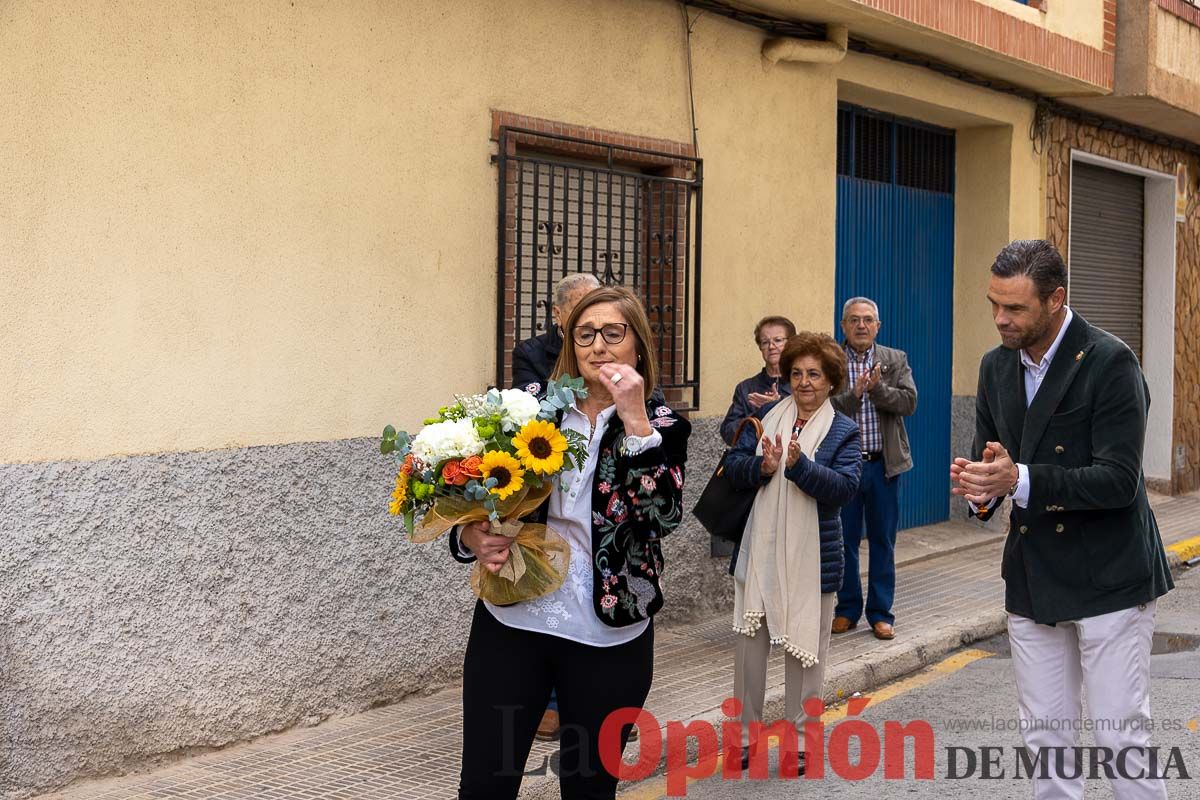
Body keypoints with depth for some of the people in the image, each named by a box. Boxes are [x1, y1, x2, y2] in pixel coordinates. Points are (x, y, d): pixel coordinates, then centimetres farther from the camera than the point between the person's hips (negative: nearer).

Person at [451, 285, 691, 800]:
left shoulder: (662, 426, -1)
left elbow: (662, 516, -17)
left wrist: (635, 421, -21)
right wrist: (473, 538, -13)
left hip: (609, 636, -1)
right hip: (511, 621, 1)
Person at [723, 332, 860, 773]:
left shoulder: (843, 431, -1)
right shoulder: (767, 415, 7)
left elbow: (845, 487, -14)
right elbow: (733, 464, 2)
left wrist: (799, 464, -27)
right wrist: (762, 466, -19)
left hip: (811, 555, -2)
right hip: (759, 549, 2)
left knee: (805, 645, 7)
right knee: (750, 639, 9)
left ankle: (802, 736, 22)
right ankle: (745, 732, 23)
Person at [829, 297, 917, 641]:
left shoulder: (895, 360, 6)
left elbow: (909, 402, -7)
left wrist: (877, 388, -20)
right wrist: (853, 394, -23)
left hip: (883, 465, 1)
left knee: (882, 541, 7)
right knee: (845, 539, 7)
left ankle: (880, 613, 17)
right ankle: (847, 610, 20)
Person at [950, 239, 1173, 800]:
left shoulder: (1110, 363, -14)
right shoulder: (996, 366, 7)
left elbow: (1119, 479, -20)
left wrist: (1020, 479, -30)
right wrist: (979, 485, -12)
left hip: (1107, 577, -6)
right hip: (1032, 579, 6)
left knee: (1122, 736, 0)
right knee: (1045, 737, 12)